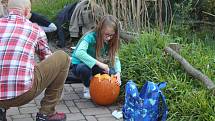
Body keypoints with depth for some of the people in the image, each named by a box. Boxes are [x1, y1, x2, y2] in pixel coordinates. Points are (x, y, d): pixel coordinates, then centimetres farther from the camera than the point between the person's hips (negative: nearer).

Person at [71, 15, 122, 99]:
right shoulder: (90, 37, -29)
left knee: (113, 74, -20)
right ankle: (87, 87, -7)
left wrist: (118, 72, -31)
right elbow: (79, 53, -45)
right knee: (84, 68, -39)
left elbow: (115, 58, -11)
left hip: (95, 67, 5)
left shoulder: (110, 41, -11)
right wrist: (99, 63, -48)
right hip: (79, 65, -4)